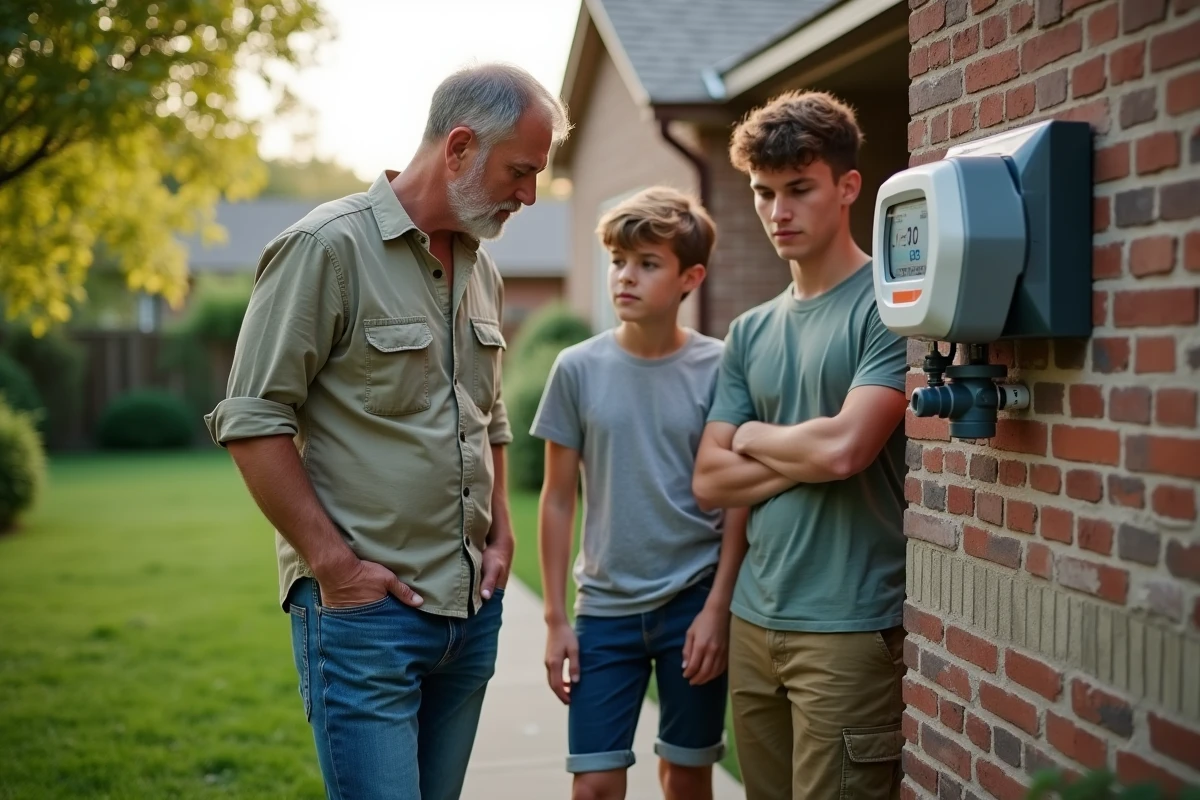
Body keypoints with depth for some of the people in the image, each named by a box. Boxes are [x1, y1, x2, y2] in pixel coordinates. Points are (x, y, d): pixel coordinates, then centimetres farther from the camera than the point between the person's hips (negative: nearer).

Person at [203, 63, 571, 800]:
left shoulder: (483, 271, 12)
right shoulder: (329, 247, -10)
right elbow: (252, 421, -13)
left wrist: (500, 535, 9)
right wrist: (334, 562, -15)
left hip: (471, 605, 7)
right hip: (363, 607, -7)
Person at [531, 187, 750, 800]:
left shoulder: (719, 369, -4)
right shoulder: (578, 369, -2)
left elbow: (740, 501, -1)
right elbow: (558, 501, 2)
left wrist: (717, 608, -6)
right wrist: (555, 619, 0)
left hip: (694, 604, 0)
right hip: (605, 608, 1)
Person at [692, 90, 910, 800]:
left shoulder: (888, 307, -8)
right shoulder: (751, 332, 12)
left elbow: (843, 449, -19)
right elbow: (710, 482, 7)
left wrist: (753, 436, 0)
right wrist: (808, 456, -8)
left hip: (851, 628, -6)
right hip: (755, 621, 6)